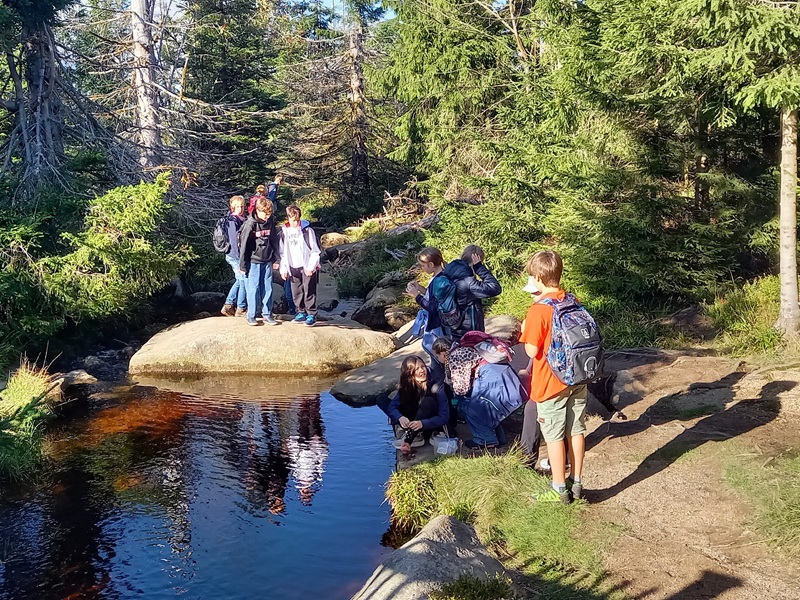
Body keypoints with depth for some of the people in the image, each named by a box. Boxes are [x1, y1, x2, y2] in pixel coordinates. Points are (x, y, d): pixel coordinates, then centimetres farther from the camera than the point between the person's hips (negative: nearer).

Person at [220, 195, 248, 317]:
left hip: (233, 256, 9)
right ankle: (241, 308, 11)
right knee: (244, 281, 0)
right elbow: (234, 241, -20)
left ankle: (228, 306, 21)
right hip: (235, 256, -9)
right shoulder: (232, 221, -16)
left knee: (239, 281, 17)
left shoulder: (240, 219, 13)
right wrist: (240, 262, -21)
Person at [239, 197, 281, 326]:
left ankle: (267, 314, 15)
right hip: (253, 262, -4)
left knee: (268, 288, 6)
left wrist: (276, 259, 11)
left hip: (267, 261, 4)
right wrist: (242, 265, -7)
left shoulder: (270, 222, 2)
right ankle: (251, 315, 9)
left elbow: (275, 241, 12)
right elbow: (244, 245, -9)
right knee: (254, 288, 0)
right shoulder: (250, 225, -12)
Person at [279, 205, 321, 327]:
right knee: (296, 292, 7)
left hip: (307, 267, -4)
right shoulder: (284, 231, 5)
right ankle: (301, 312, 20)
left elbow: (315, 250, -6)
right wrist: (283, 269, 5)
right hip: (293, 267, 4)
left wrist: (311, 267, -12)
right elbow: (283, 253, 10)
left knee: (309, 291, -4)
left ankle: (312, 314, 2)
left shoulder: (307, 230, -6)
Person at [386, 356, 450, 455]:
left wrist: (422, 423, -39)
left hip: (431, 426, -4)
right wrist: (400, 417, -38)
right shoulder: (404, 388, -7)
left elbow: (444, 416, -24)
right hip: (412, 424, 4)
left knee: (428, 401, -33)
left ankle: (407, 440, -38)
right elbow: (391, 407, -15)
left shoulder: (435, 387, -18)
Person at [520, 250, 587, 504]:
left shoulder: (538, 310, -20)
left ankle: (559, 490, 15)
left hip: (551, 383, -6)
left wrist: (525, 333, -1)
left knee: (554, 436, 6)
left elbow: (532, 351, -18)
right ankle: (576, 484, 26)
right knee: (576, 431, 14)